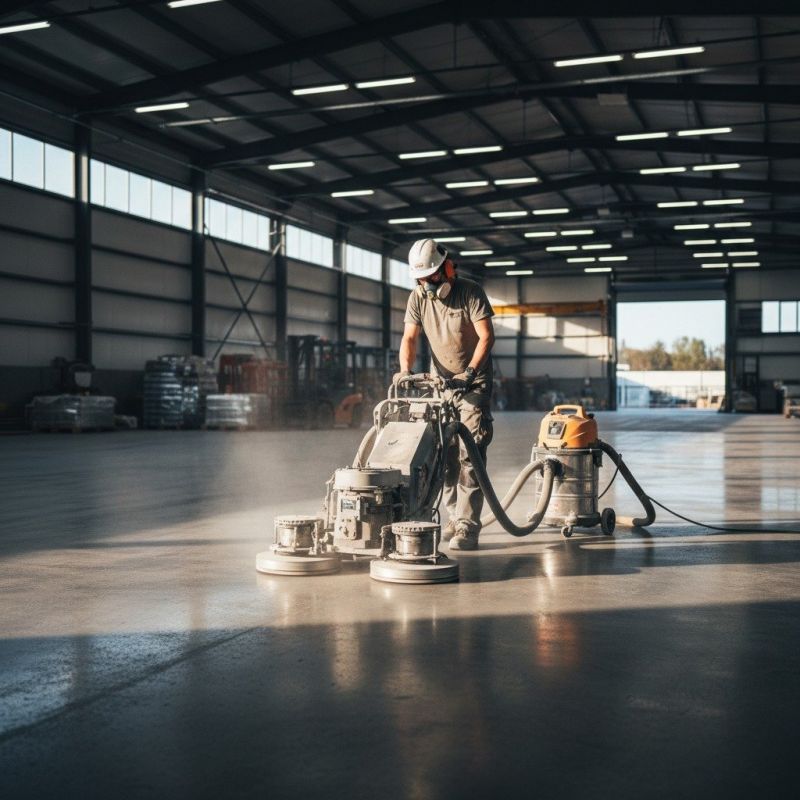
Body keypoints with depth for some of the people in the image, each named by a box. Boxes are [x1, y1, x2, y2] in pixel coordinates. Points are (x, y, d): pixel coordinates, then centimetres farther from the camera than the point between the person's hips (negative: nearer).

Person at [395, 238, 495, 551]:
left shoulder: (470, 292, -15)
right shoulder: (418, 297, -2)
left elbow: (486, 336, -19)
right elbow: (410, 337, -4)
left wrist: (470, 372, -29)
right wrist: (405, 370, -22)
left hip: (473, 381, -5)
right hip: (440, 381, 5)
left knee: (470, 453, -13)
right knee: (442, 452, 4)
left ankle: (467, 527, -15)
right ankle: (456, 516, 16)